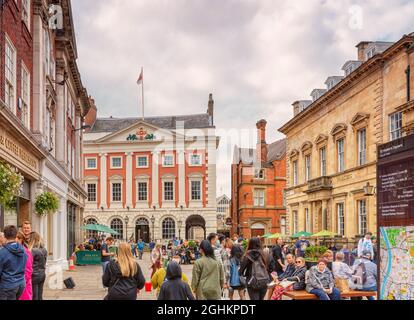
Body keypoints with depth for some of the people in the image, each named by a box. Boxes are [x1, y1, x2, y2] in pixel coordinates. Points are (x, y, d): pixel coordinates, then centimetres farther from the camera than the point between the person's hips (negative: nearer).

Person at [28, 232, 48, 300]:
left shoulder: (33, 251, -18)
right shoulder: (44, 250, 5)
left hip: (34, 276, -7)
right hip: (42, 275, 7)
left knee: (34, 297, 1)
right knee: (40, 296, 13)